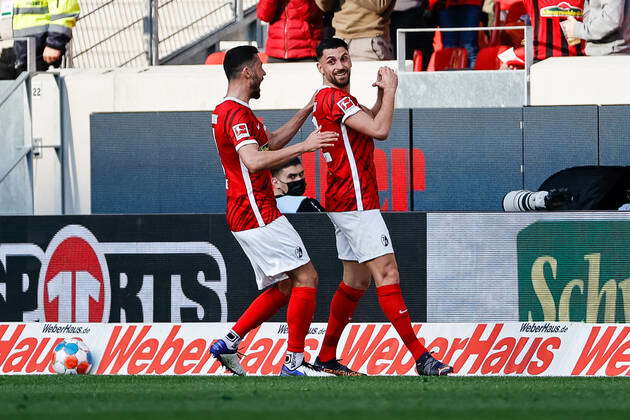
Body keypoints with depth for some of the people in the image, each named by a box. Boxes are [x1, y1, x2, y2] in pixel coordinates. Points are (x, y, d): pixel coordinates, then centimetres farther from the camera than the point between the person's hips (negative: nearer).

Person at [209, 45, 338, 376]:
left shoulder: (226, 111, 19)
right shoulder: (237, 113, -15)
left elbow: (272, 142, 31)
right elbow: (254, 161, -29)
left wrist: (306, 111, 26)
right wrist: (303, 147, -29)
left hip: (245, 215, 11)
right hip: (258, 215, -11)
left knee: (284, 289, 14)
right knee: (306, 278, -10)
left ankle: (228, 343, 11)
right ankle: (294, 363, -12)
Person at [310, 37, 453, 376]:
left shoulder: (330, 98, 17)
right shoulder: (334, 98, -14)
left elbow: (368, 122, 33)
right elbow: (380, 130, -22)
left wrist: (381, 94, 15)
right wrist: (390, 89, -11)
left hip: (344, 204, 11)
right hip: (356, 203, -11)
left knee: (356, 281, 15)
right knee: (387, 274, -14)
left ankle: (326, 358, 20)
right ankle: (421, 357, -19)